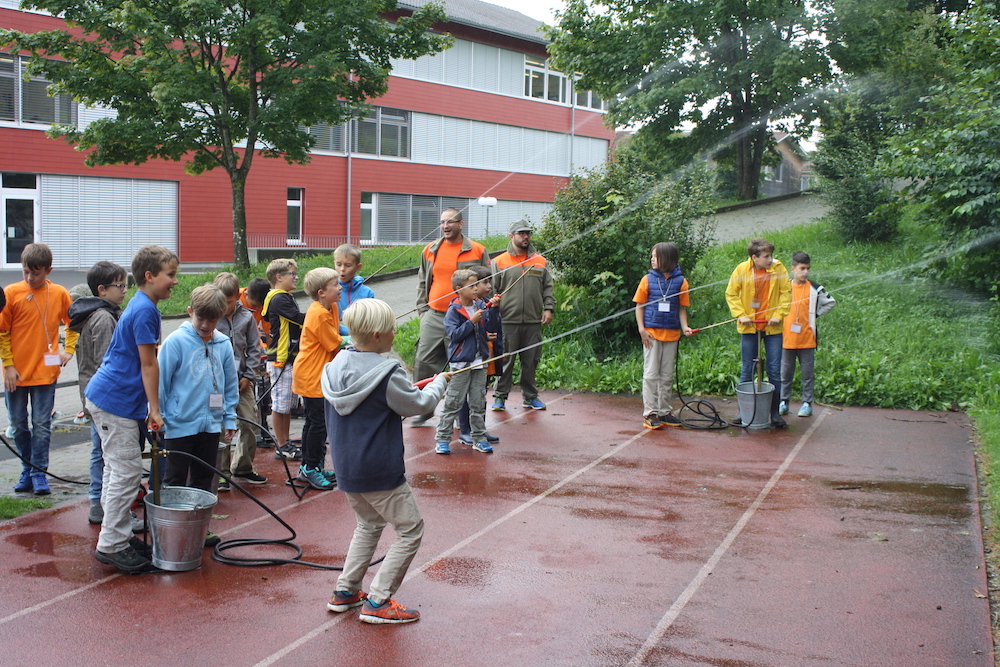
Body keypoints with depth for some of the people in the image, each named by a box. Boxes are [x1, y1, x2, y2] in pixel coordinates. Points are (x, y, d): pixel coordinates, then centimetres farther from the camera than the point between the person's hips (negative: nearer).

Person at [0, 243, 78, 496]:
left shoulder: (59, 293, -1)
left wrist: (69, 350, 3)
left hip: (45, 371, 0)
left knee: (42, 425, 1)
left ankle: (39, 472, 10)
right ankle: (27, 469, 25)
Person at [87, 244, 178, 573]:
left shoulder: (141, 305, 15)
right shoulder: (145, 310, -17)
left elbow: (146, 361, 20)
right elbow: (148, 364, -16)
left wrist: (150, 408, 23)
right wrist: (155, 409, -13)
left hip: (113, 398, 11)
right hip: (115, 401, -11)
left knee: (118, 470, 15)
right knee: (127, 472, -6)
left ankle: (118, 536, 23)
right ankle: (111, 545, 0)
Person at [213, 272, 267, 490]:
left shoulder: (246, 318, 3)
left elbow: (254, 349, 8)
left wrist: (249, 376, 0)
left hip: (242, 380, 4)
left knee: (251, 423, 8)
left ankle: (243, 469, 24)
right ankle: (222, 472, 9)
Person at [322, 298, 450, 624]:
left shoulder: (336, 367, 1)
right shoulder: (386, 375, -21)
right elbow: (420, 404, -8)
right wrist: (439, 383, 11)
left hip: (346, 469, 8)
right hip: (380, 472, -8)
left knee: (369, 524, 27)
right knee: (410, 529, 6)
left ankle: (345, 591, 26)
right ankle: (378, 602, 4)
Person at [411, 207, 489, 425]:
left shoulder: (477, 251, 0)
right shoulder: (431, 250, 10)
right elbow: (422, 282, 19)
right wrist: (423, 308, 10)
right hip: (433, 317, 3)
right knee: (424, 362, 1)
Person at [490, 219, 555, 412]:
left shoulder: (540, 262, 14)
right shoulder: (500, 262, 4)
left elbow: (548, 288, 15)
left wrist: (549, 308, 3)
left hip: (533, 322, 3)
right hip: (508, 321, -3)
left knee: (531, 361, 9)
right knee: (505, 361, -1)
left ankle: (530, 396, 19)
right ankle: (500, 396, 8)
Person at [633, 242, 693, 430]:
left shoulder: (680, 281, 2)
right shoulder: (648, 279, 1)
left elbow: (682, 308, 7)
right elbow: (639, 305, 3)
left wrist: (684, 326, -9)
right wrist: (642, 329, -6)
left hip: (671, 334, 1)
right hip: (652, 333, -1)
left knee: (667, 375, 9)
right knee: (651, 374, 0)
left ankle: (664, 412, 18)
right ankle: (650, 413, 4)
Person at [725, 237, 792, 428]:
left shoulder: (778, 268, -4)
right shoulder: (742, 269, -5)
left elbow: (786, 292, 2)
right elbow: (731, 293, 2)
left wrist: (779, 314, -8)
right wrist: (740, 315, -8)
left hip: (772, 326, 0)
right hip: (749, 326, 0)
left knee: (775, 370, 2)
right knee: (747, 370, 8)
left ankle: (775, 412, 10)